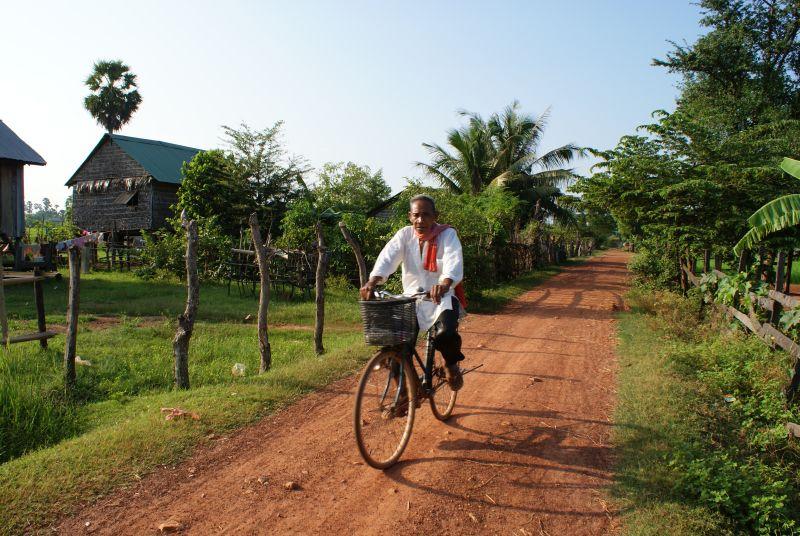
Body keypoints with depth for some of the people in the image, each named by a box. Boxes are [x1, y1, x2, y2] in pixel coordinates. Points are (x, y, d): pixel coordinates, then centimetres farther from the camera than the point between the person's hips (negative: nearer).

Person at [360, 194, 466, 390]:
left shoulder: (447, 234, -8)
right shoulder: (404, 235, 0)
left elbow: (454, 262, -27)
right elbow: (387, 257, -16)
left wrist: (444, 284, -50)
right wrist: (372, 281, -37)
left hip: (442, 298, -3)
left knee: (446, 335, -29)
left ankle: (451, 364, 9)